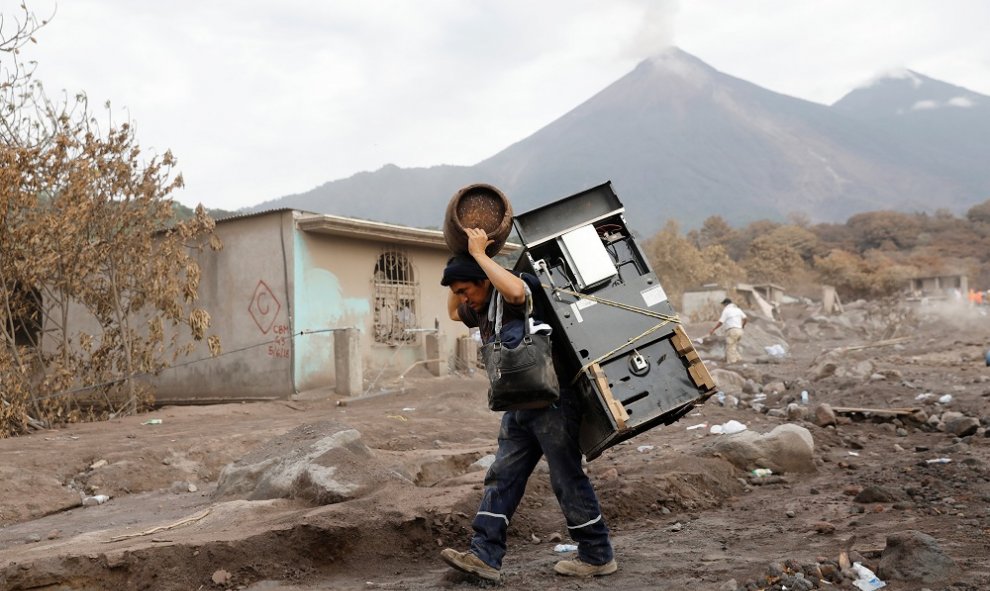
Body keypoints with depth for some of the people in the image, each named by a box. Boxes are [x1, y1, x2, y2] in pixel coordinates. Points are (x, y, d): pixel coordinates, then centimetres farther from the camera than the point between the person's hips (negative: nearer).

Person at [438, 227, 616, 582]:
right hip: (519, 406, 9)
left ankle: (597, 556, 13)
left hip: (552, 400, -9)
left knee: (567, 480, -1)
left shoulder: (516, 295, -13)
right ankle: (485, 556, 5)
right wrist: (458, 268, 16)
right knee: (501, 478, 4)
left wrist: (479, 254, -26)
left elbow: (515, 289, -38)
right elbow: (452, 312, 32)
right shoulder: (481, 311, 14)